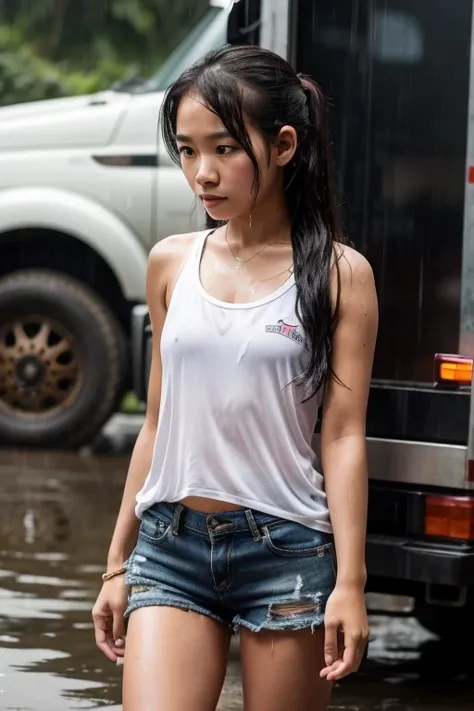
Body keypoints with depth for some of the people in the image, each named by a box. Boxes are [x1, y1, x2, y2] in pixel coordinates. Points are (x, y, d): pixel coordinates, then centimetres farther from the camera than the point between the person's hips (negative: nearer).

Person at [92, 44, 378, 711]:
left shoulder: (338, 274, -3)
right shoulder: (172, 262, 8)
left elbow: (343, 436, -4)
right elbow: (158, 422, 14)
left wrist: (350, 582, -10)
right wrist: (118, 565, 14)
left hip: (288, 549, -3)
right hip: (170, 545, 3)